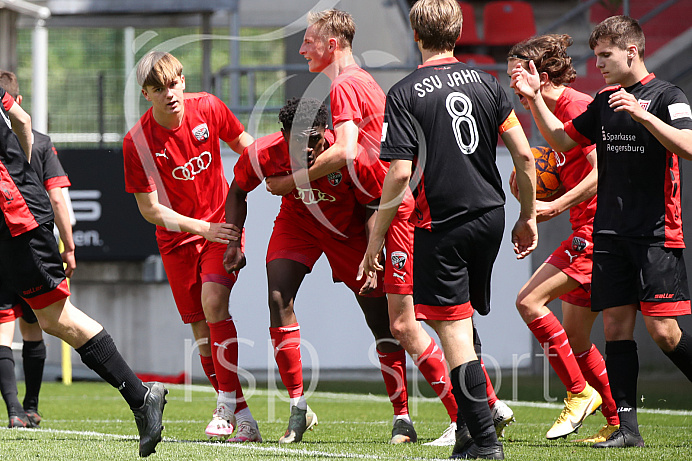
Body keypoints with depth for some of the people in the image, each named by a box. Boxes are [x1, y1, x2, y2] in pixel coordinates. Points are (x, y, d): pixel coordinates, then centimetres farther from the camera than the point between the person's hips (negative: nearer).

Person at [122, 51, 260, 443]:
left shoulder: (208, 108, -11)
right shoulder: (137, 142, -17)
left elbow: (246, 147, 8)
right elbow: (150, 209, -13)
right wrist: (202, 228, -21)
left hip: (220, 223, -1)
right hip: (177, 235, 1)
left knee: (214, 304, -21)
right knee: (200, 323, 1)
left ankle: (229, 401, -15)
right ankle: (238, 411, 11)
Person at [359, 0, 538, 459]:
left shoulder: (405, 94, -8)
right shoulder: (486, 82, 5)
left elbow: (400, 173, -14)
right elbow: (524, 153, 3)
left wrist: (377, 237, -6)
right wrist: (528, 215, 14)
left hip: (442, 224, -5)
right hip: (490, 215, 5)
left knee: (454, 333, -2)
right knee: (461, 323, 21)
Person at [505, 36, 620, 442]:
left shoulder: (576, 106, -12)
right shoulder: (557, 112, 17)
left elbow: (602, 172, -21)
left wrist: (556, 206, -21)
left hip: (597, 227, -10)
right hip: (589, 231, 10)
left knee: (530, 300, -16)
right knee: (574, 339, 11)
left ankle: (581, 392, -9)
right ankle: (617, 421, 16)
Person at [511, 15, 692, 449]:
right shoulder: (604, 102, 16)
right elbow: (563, 140, 24)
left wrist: (643, 115, -28)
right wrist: (535, 99, 13)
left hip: (657, 233, -6)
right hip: (609, 233, 6)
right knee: (616, 326, 0)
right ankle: (627, 427, 1)